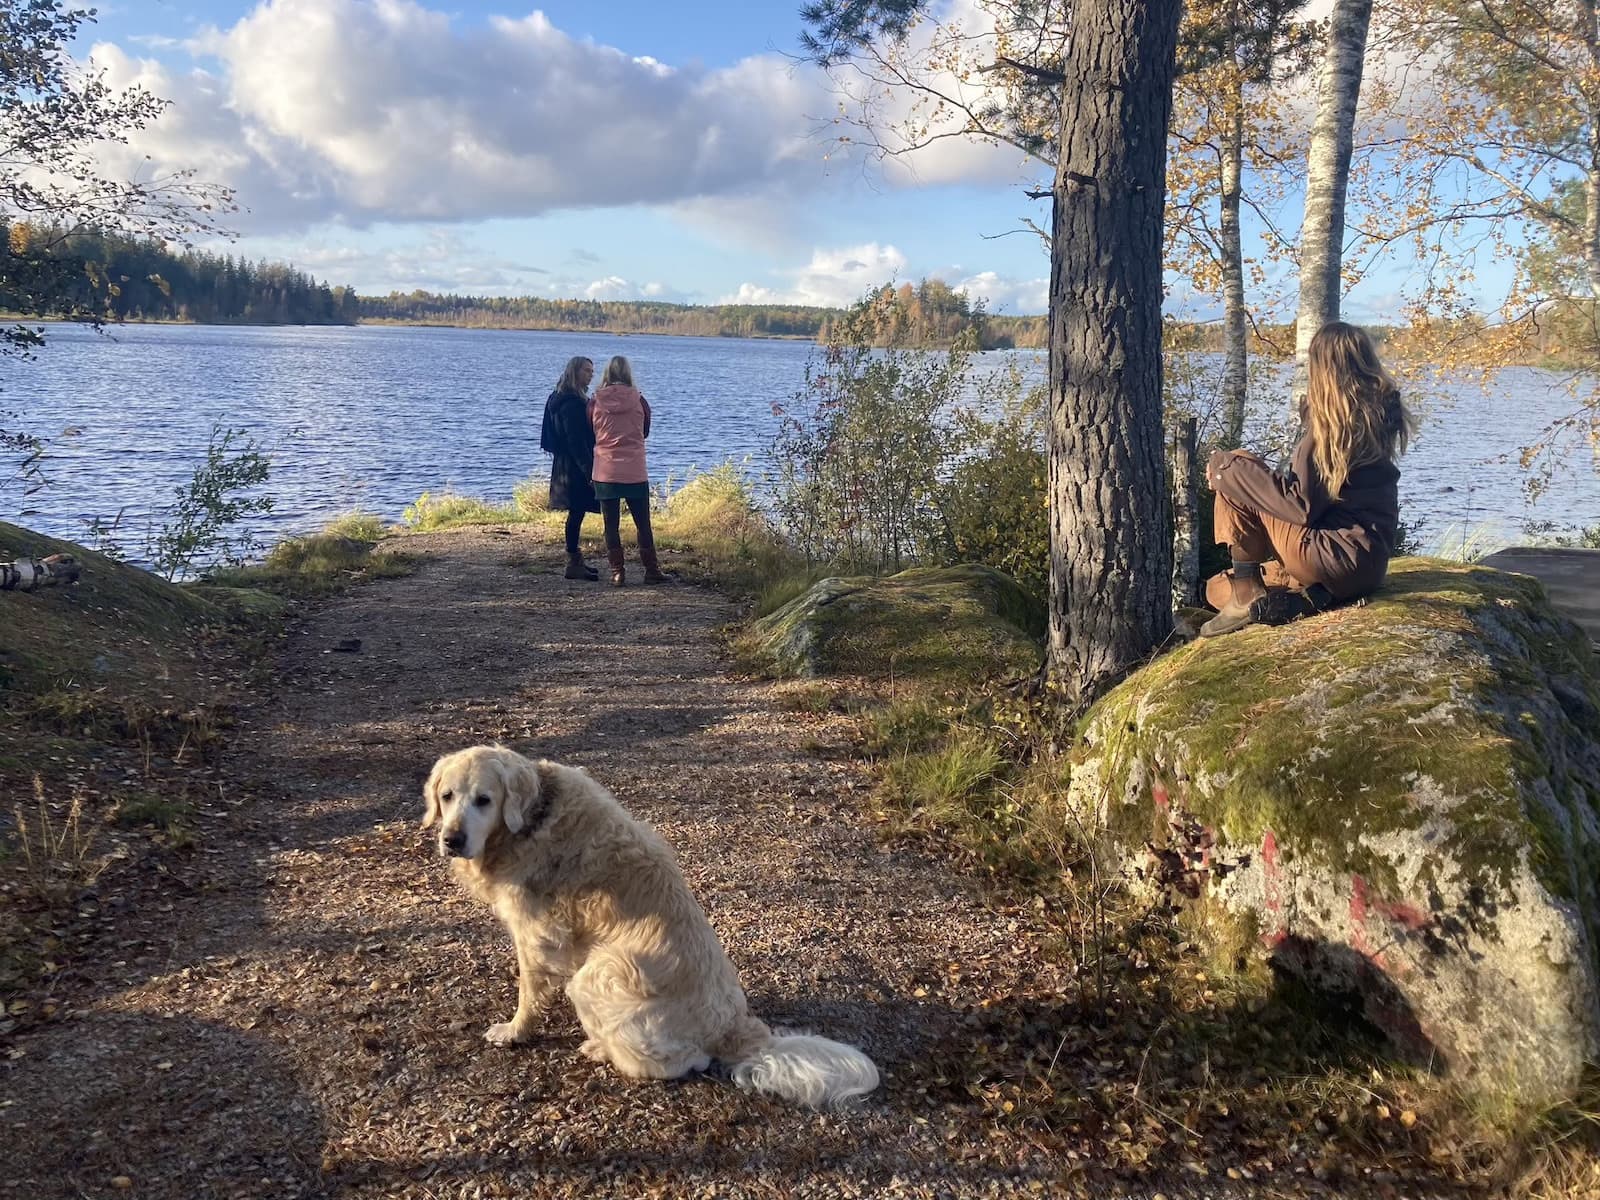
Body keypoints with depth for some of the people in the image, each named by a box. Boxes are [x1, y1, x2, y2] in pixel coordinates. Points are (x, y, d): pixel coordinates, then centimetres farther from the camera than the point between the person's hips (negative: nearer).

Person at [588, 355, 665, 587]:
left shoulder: (594, 402, -3)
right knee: (643, 524, 9)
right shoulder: (639, 401, -3)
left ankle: (617, 572, 4)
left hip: (605, 472, 0)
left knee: (611, 525, 6)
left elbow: (589, 434, 9)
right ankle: (651, 570, 11)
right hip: (635, 472, 0)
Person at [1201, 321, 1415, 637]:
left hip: (1338, 560, -9)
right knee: (1218, 588, 19)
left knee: (1234, 476, -6)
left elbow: (1301, 505, -18)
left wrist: (1228, 468, -12)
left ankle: (1247, 595, -6)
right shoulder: (1380, 414, 9)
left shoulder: (1331, 424, -16)